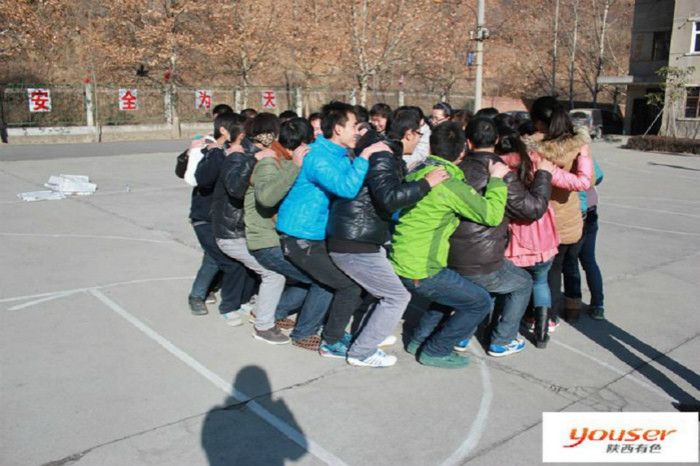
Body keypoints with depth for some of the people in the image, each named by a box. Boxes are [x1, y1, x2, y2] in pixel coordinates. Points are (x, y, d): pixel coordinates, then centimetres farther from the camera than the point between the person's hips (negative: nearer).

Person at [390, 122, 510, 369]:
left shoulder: (417, 173, 5)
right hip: (419, 271, -9)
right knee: (480, 302, 4)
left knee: (453, 289, 29)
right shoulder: (450, 185, -19)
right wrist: (496, 179, -1)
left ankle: (419, 339, 32)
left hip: (400, 262, 9)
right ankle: (434, 351, 12)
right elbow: (492, 214, -14)